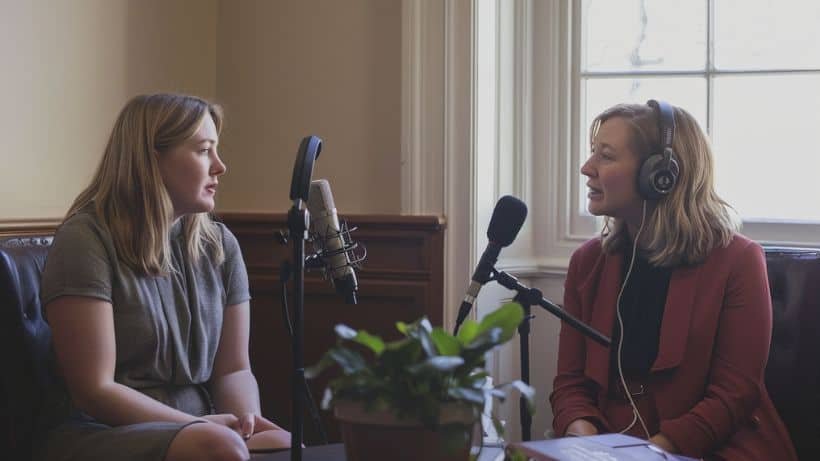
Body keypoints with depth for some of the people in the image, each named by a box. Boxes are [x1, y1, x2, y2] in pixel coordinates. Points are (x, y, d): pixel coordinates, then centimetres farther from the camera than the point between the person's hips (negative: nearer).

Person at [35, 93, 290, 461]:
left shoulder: (220, 245, 10)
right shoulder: (85, 240, -9)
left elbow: (234, 370, 11)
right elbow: (95, 391, -13)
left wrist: (249, 421, -12)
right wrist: (207, 428, -15)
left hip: (197, 429, 6)